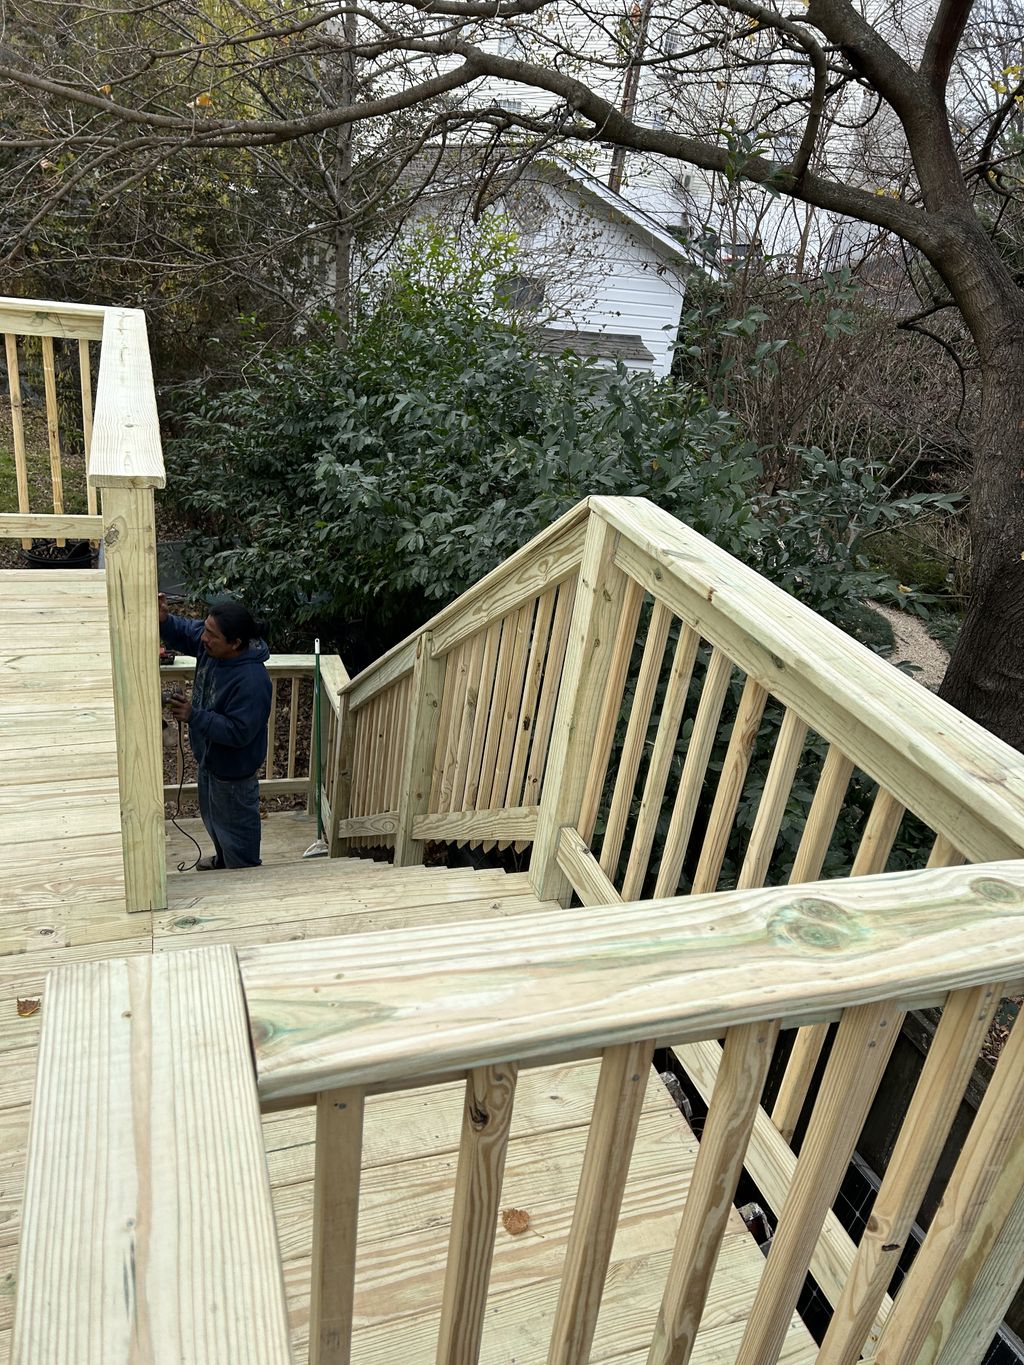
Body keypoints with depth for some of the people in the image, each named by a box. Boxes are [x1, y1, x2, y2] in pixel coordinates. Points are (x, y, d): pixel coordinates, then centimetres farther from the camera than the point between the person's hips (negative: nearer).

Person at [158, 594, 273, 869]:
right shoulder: (212, 645, -14)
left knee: (236, 826, 16)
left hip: (232, 769, -9)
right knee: (212, 816, 32)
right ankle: (224, 859, 58)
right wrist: (163, 619, -19)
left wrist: (193, 716, -37)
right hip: (207, 754, 9)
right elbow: (183, 633, 2)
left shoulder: (252, 681, -37)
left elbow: (238, 732, -33)